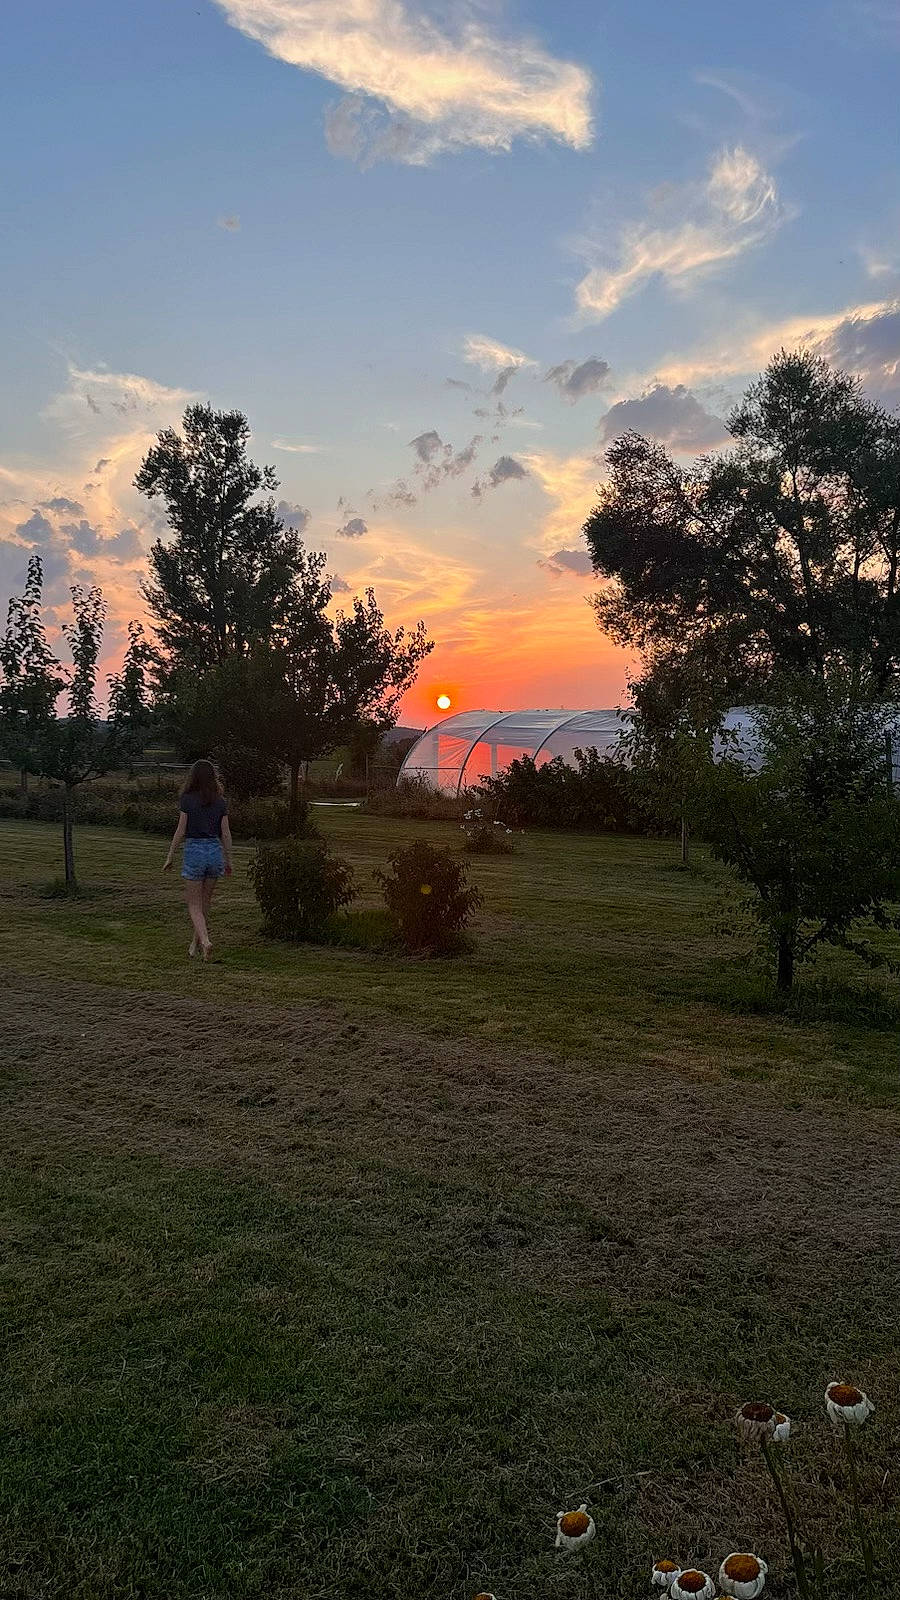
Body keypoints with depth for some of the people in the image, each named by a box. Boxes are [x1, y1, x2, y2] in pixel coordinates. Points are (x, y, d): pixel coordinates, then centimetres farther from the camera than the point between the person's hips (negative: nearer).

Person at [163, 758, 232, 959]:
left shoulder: (188, 799, -7)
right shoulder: (221, 801, 2)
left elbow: (180, 831, -6)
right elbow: (226, 834, 4)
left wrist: (169, 857, 2)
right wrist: (228, 861, 13)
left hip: (194, 851, -4)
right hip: (215, 851, 4)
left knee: (194, 905, 3)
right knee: (205, 903, 17)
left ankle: (205, 941, -16)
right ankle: (196, 943, 26)